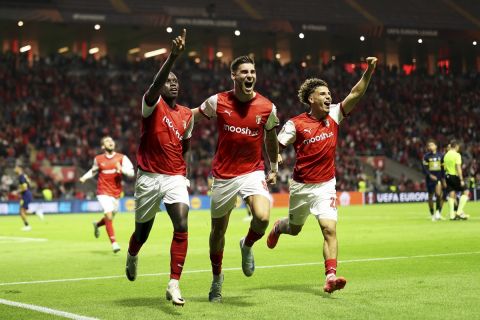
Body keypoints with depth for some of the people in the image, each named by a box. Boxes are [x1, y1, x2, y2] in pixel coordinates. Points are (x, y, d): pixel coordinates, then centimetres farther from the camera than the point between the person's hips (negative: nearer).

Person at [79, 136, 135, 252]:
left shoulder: (122, 158, -2)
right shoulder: (98, 159, 1)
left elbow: (131, 173, -9)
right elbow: (94, 170, 21)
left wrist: (121, 169, -26)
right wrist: (84, 177, 5)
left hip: (116, 193, 2)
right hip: (103, 192, -2)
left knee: (110, 217, 15)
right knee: (108, 215, -19)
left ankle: (97, 225, 50)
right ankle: (114, 243, -13)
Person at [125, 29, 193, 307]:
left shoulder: (187, 115, 9)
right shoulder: (152, 104, -6)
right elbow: (156, 84, -29)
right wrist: (173, 57, -41)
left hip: (175, 178, 3)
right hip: (149, 177, -3)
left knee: (182, 226, -18)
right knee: (142, 231, 12)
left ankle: (174, 284, -15)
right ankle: (132, 256, 49)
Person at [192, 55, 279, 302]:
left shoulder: (267, 107, -3)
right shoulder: (217, 102, -6)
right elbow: (192, 116, 12)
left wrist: (274, 168, 18)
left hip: (253, 171, 0)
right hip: (223, 175, 0)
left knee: (262, 218, -26)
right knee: (218, 230, 10)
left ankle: (247, 246, 10)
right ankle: (217, 278, 34)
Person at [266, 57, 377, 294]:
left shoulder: (333, 116, -1)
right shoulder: (296, 124, -10)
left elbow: (355, 94, -9)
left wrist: (369, 71, -20)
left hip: (325, 186, 1)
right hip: (301, 186, -1)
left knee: (330, 229, -17)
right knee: (294, 229, 20)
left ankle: (330, 277, -22)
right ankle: (278, 228, 57)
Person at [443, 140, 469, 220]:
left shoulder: (446, 155, 10)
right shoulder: (457, 155, -12)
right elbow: (458, 168, -17)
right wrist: (461, 180, -17)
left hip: (448, 176, 7)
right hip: (455, 176, -7)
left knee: (451, 195, 10)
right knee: (465, 192, 3)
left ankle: (452, 215, 9)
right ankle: (459, 212, -5)